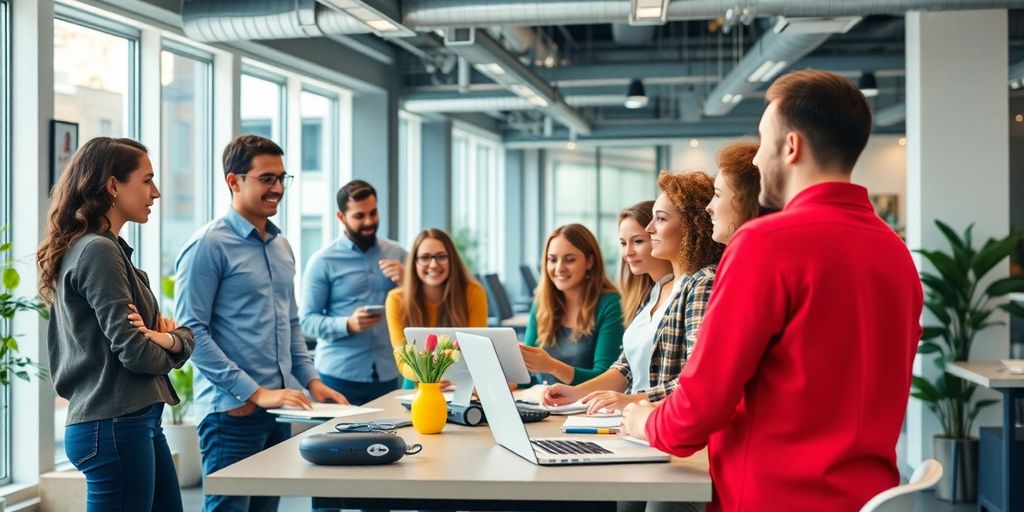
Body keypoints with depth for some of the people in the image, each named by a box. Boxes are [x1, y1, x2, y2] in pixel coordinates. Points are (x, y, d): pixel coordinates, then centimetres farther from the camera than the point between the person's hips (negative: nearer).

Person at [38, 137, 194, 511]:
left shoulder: (111, 249, 16)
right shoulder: (98, 251, -15)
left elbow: (186, 335, 14)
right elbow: (134, 350, -19)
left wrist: (171, 339, -9)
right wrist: (164, 352, 2)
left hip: (139, 422, 10)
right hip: (114, 427, -10)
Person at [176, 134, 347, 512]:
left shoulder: (281, 246, 14)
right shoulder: (208, 245, -10)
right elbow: (192, 332, -15)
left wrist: (311, 381, 9)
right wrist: (255, 393, -18)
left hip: (278, 411, 8)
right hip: (232, 411, -7)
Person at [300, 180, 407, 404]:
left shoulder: (397, 254, 8)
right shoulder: (323, 261, -2)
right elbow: (308, 320, -6)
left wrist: (405, 282, -6)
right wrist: (348, 325, -21)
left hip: (388, 375, 3)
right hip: (339, 376, -3)